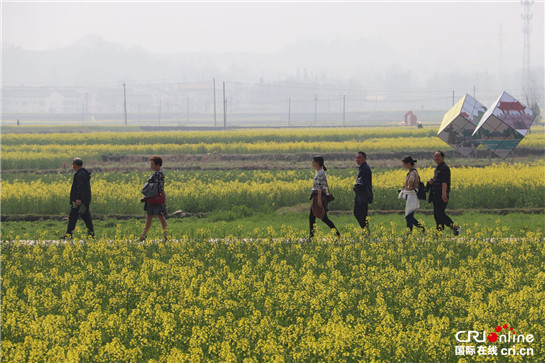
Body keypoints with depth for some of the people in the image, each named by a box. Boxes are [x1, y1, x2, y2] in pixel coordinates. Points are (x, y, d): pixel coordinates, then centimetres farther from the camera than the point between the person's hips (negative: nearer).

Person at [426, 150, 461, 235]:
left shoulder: (444, 168, -12)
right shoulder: (437, 168, 18)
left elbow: (445, 181, -19)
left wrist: (444, 194, -26)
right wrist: (431, 181, 7)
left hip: (442, 195, -10)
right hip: (436, 195, 10)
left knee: (439, 213, -14)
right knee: (437, 214, 8)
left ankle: (455, 227, -8)